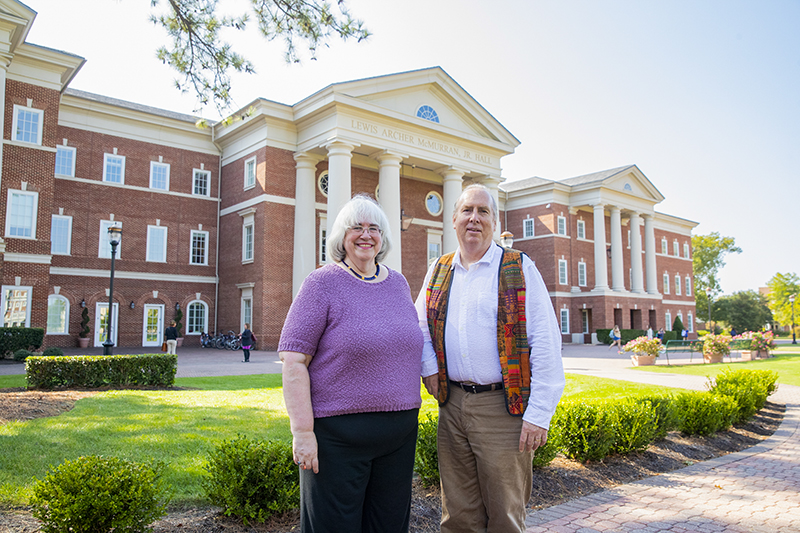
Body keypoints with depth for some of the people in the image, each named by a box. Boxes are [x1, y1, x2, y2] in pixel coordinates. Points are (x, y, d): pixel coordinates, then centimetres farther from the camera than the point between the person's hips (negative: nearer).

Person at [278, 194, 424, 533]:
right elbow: (293, 362, -11)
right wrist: (303, 432, -16)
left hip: (399, 431, 5)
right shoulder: (323, 283, -6)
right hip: (337, 433, -5)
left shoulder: (398, 283, 10)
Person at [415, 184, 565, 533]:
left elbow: (546, 345, -8)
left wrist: (539, 414, -13)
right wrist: (429, 366, 5)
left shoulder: (519, 269, -2)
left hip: (504, 408, -4)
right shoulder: (438, 271, 11)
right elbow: (419, 326, 23)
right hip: (452, 405, 4)